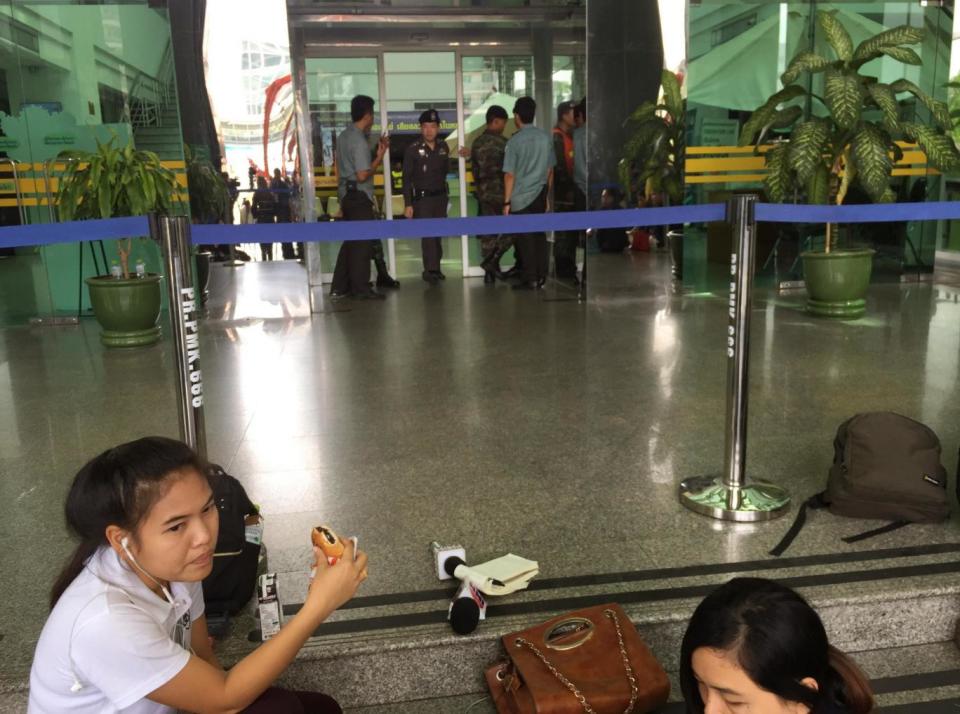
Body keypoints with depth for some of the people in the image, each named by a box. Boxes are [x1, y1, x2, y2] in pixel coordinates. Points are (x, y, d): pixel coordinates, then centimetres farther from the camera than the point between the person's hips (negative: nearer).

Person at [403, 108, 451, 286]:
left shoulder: (443, 147, 5)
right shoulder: (413, 150, -8)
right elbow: (406, 178, -8)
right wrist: (408, 204, -12)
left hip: (440, 196, 5)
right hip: (422, 198, -5)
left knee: (438, 234, 9)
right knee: (427, 234, -12)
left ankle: (435, 268, 19)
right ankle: (430, 270, -11)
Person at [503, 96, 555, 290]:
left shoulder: (515, 140, -11)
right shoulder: (545, 137, 3)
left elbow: (509, 174, -10)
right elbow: (550, 170, 9)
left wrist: (506, 202, -4)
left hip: (521, 198, -5)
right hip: (540, 195, 5)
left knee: (525, 238, 1)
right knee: (539, 236, 11)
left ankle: (530, 279, 4)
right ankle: (541, 277, 15)